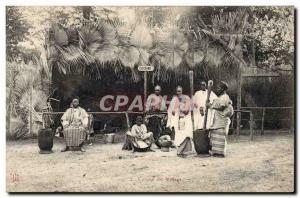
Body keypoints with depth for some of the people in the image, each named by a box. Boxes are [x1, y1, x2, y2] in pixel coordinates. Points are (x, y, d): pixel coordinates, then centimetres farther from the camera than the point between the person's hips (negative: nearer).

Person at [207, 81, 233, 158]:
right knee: (215, 134, 8)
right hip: (217, 119, 10)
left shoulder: (225, 97, -11)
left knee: (220, 135, -8)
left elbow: (221, 108, -20)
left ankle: (221, 152, -5)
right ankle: (216, 151, 13)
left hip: (222, 119, -10)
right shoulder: (220, 97, 19)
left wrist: (211, 106, -16)